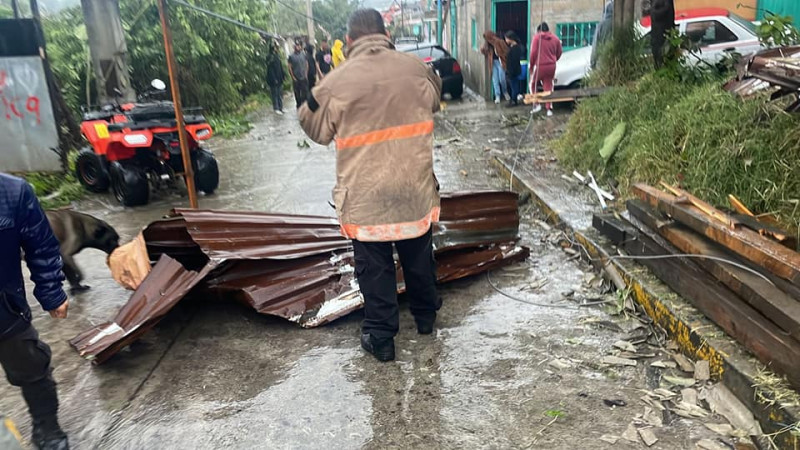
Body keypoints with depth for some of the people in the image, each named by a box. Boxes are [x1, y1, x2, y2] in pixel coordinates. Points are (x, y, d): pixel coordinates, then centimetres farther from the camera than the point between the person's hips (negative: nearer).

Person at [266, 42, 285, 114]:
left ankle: (280, 108, 18)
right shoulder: (270, 57, -12)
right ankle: (276, 108, 3)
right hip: (274, 79, -8)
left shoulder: (277, 56, 12)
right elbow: (270, 69, -15)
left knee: (280, 94, 11)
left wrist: (283, 75, 8)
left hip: (279, 79, 8)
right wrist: (274, 79, -19)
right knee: (275, 94, -2)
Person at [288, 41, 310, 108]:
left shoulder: (304, 54, 4)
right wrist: (293, 77, -5)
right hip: (296, 79, 0)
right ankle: (299, 105, 19)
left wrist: (306, 74, 0)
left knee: (305, 92, -3)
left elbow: (307, 64, 8)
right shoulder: (291, 56, -1)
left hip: (304, 78, 1)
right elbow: (290, 67, -1)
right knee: (297, 93, 7)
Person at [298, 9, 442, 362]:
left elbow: (319, 131, 3)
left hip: (365, 195, -3)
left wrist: (309, 101, 21)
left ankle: (380, 338, 20)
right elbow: (434, 102, 18)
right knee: (419, 257, 21)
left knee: (375, 267, 10)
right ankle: (425, 316, 41)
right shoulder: (415, 68, -3)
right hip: (415, 188, 3)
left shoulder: (336, 81, -12)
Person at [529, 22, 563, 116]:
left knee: (533, 84, 15)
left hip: (540, 66, -4)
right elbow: (559, 52, 12)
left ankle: (537, 104, 6)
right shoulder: (555, 38, 8)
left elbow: (533, 53, -9)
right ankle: (549, 109, 9)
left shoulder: (537, 37, -5)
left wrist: (531, 65, 2)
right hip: (552, 66, 4)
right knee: (548, 87, 11)